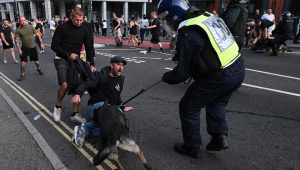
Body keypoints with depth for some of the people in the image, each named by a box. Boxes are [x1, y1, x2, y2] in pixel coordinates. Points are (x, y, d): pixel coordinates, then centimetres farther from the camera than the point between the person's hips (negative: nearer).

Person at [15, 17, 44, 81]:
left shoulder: (30, 27, 0)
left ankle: (39, 69, 39)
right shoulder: (18, 30, -3)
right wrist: (19, 49, -15)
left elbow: (38, 35, 4)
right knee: (22, 62, -5)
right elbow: (17, 40, -5)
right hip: (24, 48, -1)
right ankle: (22, 75, 12)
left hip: (33, 47, 1)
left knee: (37, 61, 8)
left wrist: (41, 43, -3)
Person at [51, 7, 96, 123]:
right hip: (62, 60, -4)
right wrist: (68, 54, -15)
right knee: (64, 85, -22)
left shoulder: (84, 30, 5)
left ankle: (75, 114, 9)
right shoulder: (62, 28, -8)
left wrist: (92, 64, -1)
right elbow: (54, 45, -7)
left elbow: (88, 48, 8)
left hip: (76, 60, 5)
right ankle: (58, 107, 8)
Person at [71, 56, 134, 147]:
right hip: (95, 106, -7)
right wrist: (77, 94, -36)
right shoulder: (100, 76, -3)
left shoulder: (120, 79, 19)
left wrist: (122, 108, 35)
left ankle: (85, 129, -24)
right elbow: (86, 84, -17)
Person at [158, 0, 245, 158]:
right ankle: (219, 137, 25)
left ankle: (192, 147, 25)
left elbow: (182, 73, -13)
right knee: (216, 102, 32)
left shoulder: (187, 34, -18)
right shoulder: (207, 15, 8)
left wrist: (166, 77, 6)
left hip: (219, 78, -9)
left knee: (188, 107, 11)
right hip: (239, 69, 9)